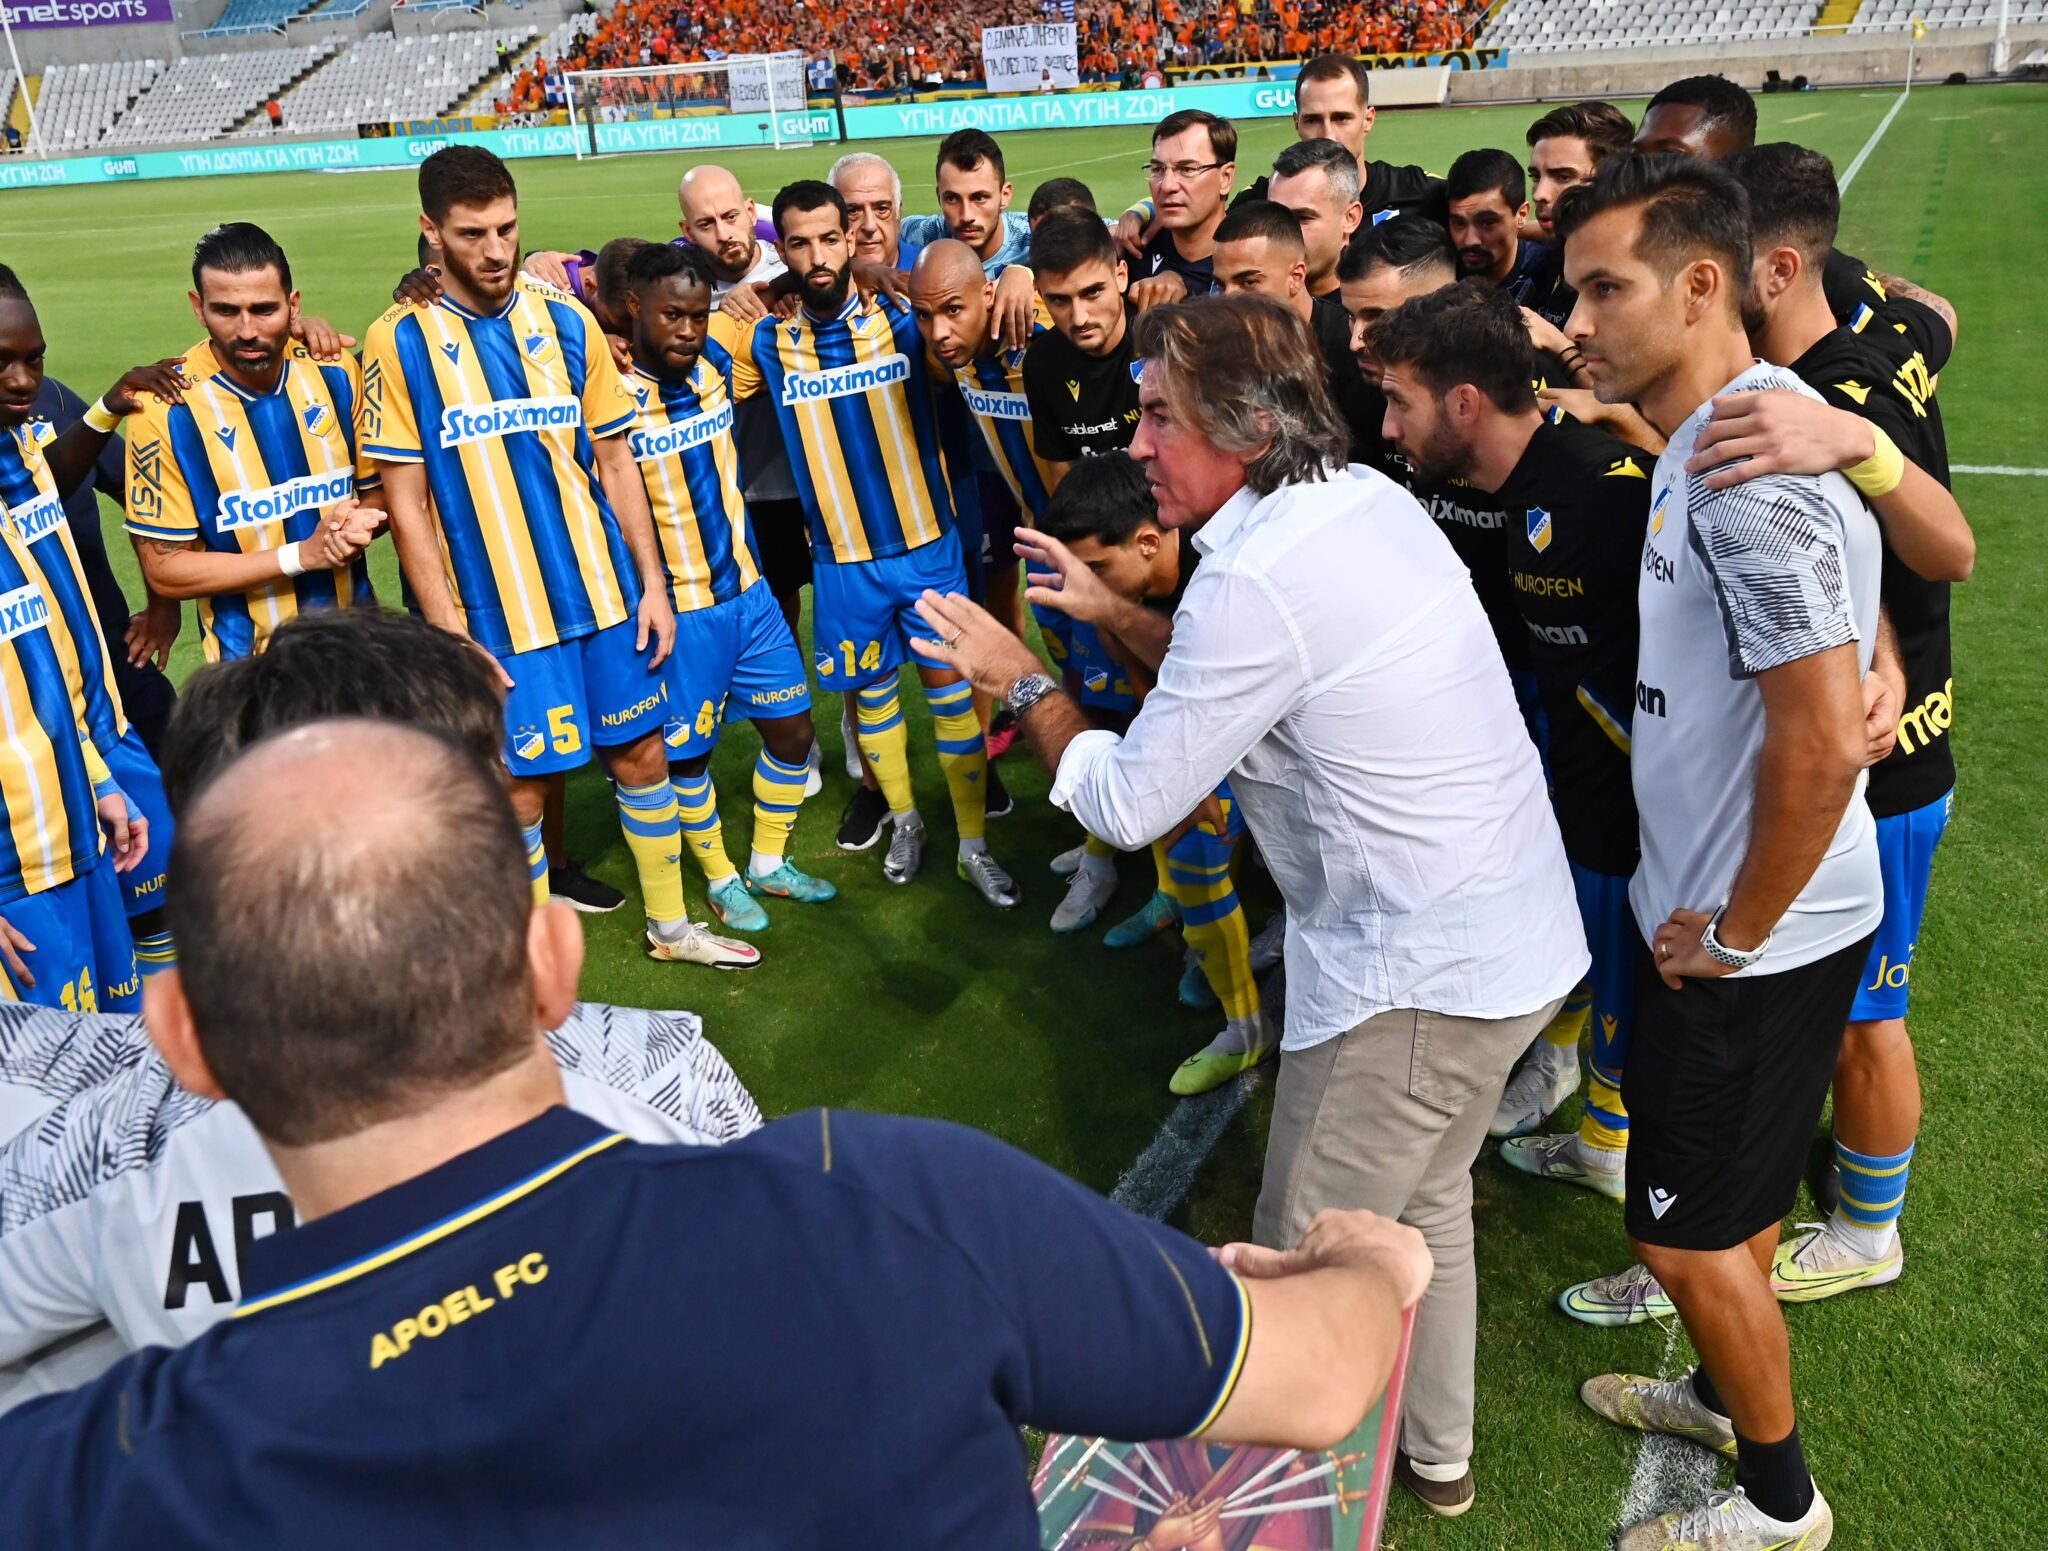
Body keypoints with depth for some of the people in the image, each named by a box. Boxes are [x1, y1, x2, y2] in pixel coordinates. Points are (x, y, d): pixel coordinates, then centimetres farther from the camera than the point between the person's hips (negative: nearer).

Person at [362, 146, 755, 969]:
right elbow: (405, 502, -7)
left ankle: (671, 926, 33)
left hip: (606, 595, 4)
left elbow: (614, 460, 8)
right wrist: (451, 635, -11)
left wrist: (652, 584, 5)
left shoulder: (567, 321, 3)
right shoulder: (401, 340, -6)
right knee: (520, 789, 4)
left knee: (642, 752, 13)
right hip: (496, 617, -3)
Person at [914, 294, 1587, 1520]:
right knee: (1429, 1203, 26)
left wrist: (1025, 681, -1)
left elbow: (1128, 804, -15)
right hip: (1521, 930, 10)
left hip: (1418, 976, -10)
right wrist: (1116, 613, 15)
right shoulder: (1370, 498, 3)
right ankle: (1436, 1453, 45)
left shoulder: (1258, 582, -24)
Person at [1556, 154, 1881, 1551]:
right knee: (1728, 1192, 25)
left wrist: (1736, 933, -18)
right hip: (1717, 911, 9)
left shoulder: (1754, 469, -26)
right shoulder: (1715, 436, 6)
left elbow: (1822, 742, -31)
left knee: (1689, 1225, 7)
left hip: (1757, 939, -9)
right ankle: (1734, 1394, 48)